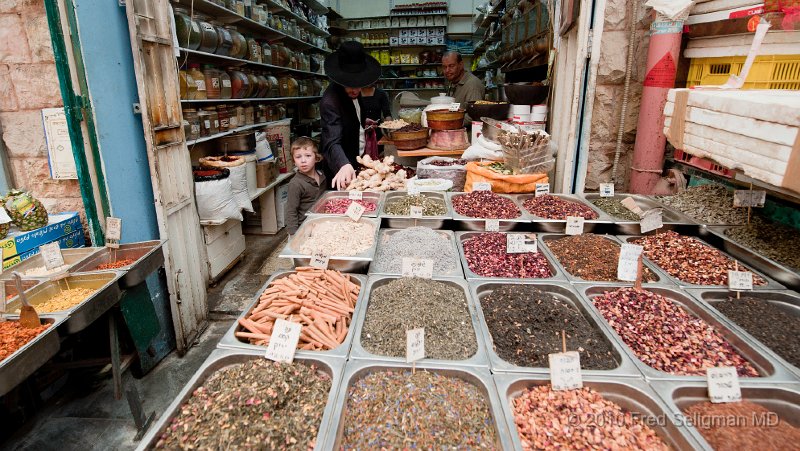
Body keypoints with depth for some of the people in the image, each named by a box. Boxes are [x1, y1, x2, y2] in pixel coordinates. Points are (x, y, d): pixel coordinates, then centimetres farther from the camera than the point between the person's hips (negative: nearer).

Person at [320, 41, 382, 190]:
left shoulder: (353, 92, 1)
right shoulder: (330, 101, -27)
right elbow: (332, 142, -41)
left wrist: (364, 122, 8)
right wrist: (344, 165, -56)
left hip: (358, 160, 9)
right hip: (340, 167, -9)